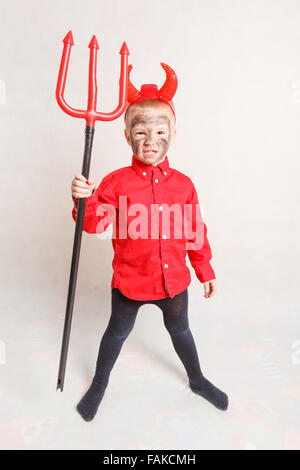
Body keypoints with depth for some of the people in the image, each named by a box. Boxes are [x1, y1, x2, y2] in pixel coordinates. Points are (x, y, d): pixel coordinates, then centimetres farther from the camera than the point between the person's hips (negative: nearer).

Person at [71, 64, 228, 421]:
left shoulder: (183, 184, -3)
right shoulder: (116, 182, -10)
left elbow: (195, 232, 4)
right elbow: (95, 224, -15)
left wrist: (205, 271, 9)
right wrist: (85, 200, -36)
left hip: (174, 280, 2)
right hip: (130, 281, -2)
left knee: (180, 330, 24)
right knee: (118, 332, 19)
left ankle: (197, 380, 51)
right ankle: (99, 385, 47)